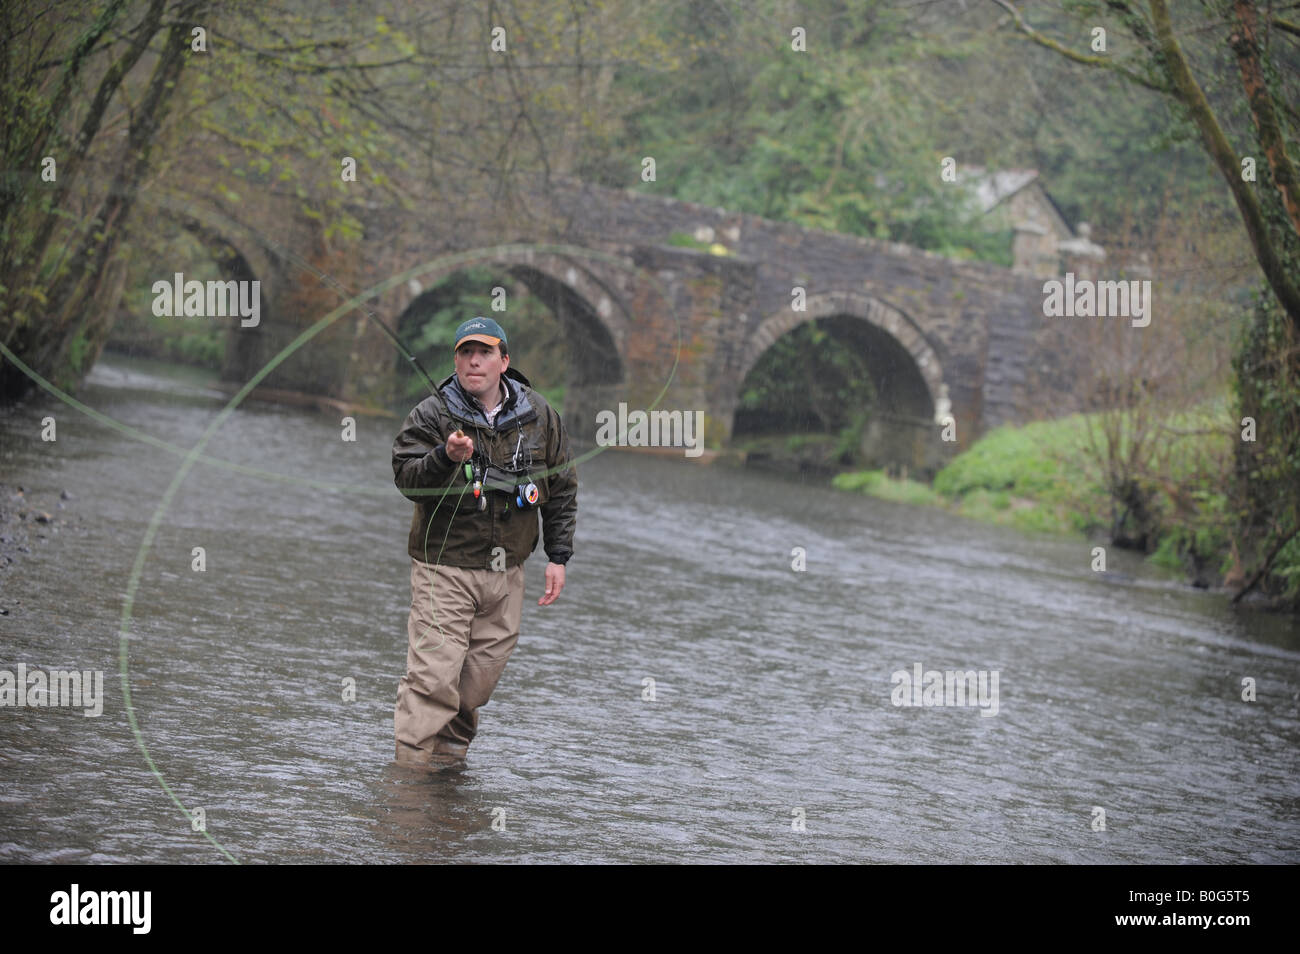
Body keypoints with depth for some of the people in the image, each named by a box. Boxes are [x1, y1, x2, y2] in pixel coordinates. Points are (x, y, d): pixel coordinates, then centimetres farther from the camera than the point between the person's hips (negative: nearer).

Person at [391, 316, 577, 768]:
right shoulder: (430, 415, -5)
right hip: (444, 567, -4)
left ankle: (449, 756, 23)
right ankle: (410, 766, -9)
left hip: (505, 573, 4)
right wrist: (446, 457, -33)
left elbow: (561, 488, 14)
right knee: (434, 675, -12)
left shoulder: (538, 416, 6)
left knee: (481, 674, 8)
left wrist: (558, 556, 10)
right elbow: (405, 477, -14)